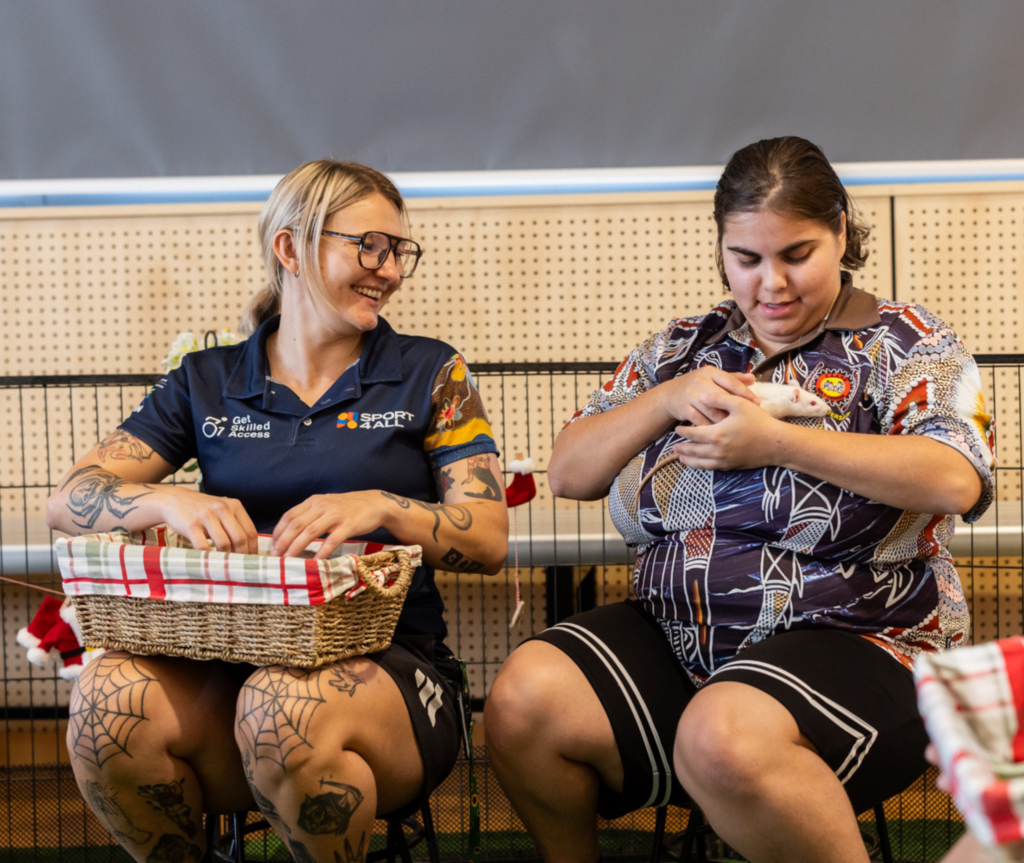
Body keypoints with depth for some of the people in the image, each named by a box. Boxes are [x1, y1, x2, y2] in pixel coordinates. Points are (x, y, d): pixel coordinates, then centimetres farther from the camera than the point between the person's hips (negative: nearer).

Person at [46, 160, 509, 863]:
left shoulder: (430, 373, 10)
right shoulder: (208, 383, 14)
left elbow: (491, 538, 2)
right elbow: (70, 500, 6)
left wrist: (379, 506, -18)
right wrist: (173, 501, -15)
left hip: (385, 665, -2)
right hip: (232, 662, 2)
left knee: (285, 706, -37)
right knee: (110, 696, -30)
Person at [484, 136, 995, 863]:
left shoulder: (907, 343, 2)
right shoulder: (683, 349, 15)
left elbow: (956, 479, -16)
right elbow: (567, 473, 13)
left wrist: (774, 440, -19)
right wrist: (666, 400, -4)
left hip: (850, 640, -5)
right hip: (676, 637, 5)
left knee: (724, 737, -36)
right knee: (521, 701, -18)